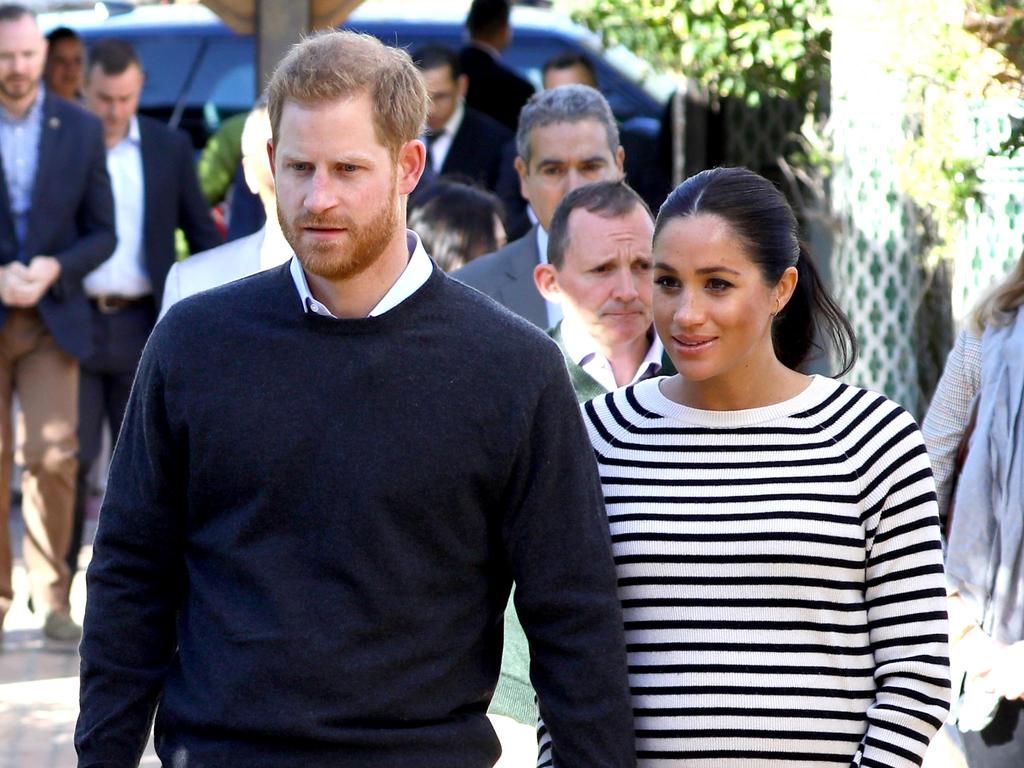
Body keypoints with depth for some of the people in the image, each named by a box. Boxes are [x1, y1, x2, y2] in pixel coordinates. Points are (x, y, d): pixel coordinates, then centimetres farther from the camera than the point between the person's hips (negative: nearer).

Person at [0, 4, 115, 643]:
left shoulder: (82, 129, 5)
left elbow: (102, 232, 7)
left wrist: (55, 268, -11)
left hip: (52, 319, 1)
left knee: (53, 456, -7)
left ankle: (53, 598, 3)